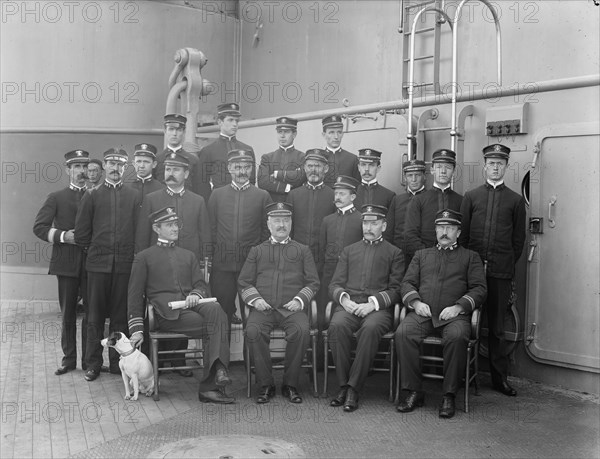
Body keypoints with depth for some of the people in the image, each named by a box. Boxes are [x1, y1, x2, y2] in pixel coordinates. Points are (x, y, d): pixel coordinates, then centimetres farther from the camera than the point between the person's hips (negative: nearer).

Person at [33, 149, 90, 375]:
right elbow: (39, 227, 1)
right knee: (68, 313, 7)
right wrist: (62, 236, -12)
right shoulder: (56, 198, 7)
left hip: (91, 263, 0)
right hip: (66, 263, 0)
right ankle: (69, 359, 18)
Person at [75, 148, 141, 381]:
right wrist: (94, 250, 9)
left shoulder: (135, 196, 8)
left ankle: (117, 360, 15)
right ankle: (93, 363, 13)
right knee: (95, 315, 4)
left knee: (120, 315, 5)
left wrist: (132, 253, 4)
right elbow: (81, 233, 7)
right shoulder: (91, 196, 7)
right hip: (98, 263, 0)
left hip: (125, 263, 0)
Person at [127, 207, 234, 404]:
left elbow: (201, 285, 19)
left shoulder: (188, 255, 28)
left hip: (191, 306, 4)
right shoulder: (144, 258, 15)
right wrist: (136, 329, 0)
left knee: (215, 309, -33)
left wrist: (195, 295, -7)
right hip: (166, 313, -3)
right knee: (215, 326, -29)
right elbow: (135, 296, 11)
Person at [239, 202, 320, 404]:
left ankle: (290, 384, -14)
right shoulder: (256, 251, 19)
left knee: (301, 330, -32)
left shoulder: (303, 251, 17)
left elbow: (313, 282, 11)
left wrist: (300, 300, -7)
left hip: (292, 308, -1)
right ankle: (265, 385, -14)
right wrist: (255, 299, -5)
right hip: (263, 308, 1)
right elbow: (244, 282, 14)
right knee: (253, 331, -30)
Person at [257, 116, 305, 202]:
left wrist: (276, 174, -2)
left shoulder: (302, 157, 8)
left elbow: (300, 177, -9)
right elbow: (262, 182, -1)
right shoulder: (267, 157, 13)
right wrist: (287, 187, -8)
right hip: (270, 205, 1)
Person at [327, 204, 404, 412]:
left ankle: (353, 389, -28)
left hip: (379, 308, -2)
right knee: (336, 326, -31)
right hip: (349, 305, 2)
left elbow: (396, 289, 4)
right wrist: (343, 298, -7)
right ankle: (343, 385, -21)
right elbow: (335, 284, 16)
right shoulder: (349, 251, 23)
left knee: (370, 329, -36)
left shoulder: (394, 253, 15)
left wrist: (373, 303, -13)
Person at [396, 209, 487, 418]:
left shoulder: (470, 257, 19)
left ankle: (449, 396, -22)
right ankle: (414, 392, -18)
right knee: (402, 333, -29)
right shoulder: (421, 254, 26)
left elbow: (479, 289, 7)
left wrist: (458, 306, -10)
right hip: (423, 312, 2)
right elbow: (407, 283, 17)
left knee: (457, 337, -36)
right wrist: (415, 302, -4)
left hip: (454, 314, -2)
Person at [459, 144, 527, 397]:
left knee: (496, 326, 4)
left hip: (501, 271, 0)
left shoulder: (516, 200, 9)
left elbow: (519, 239, 10)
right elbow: (463, 234, 9)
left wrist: (508, 263, 5)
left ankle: (500, 378, 12)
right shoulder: (471, 196, 10)